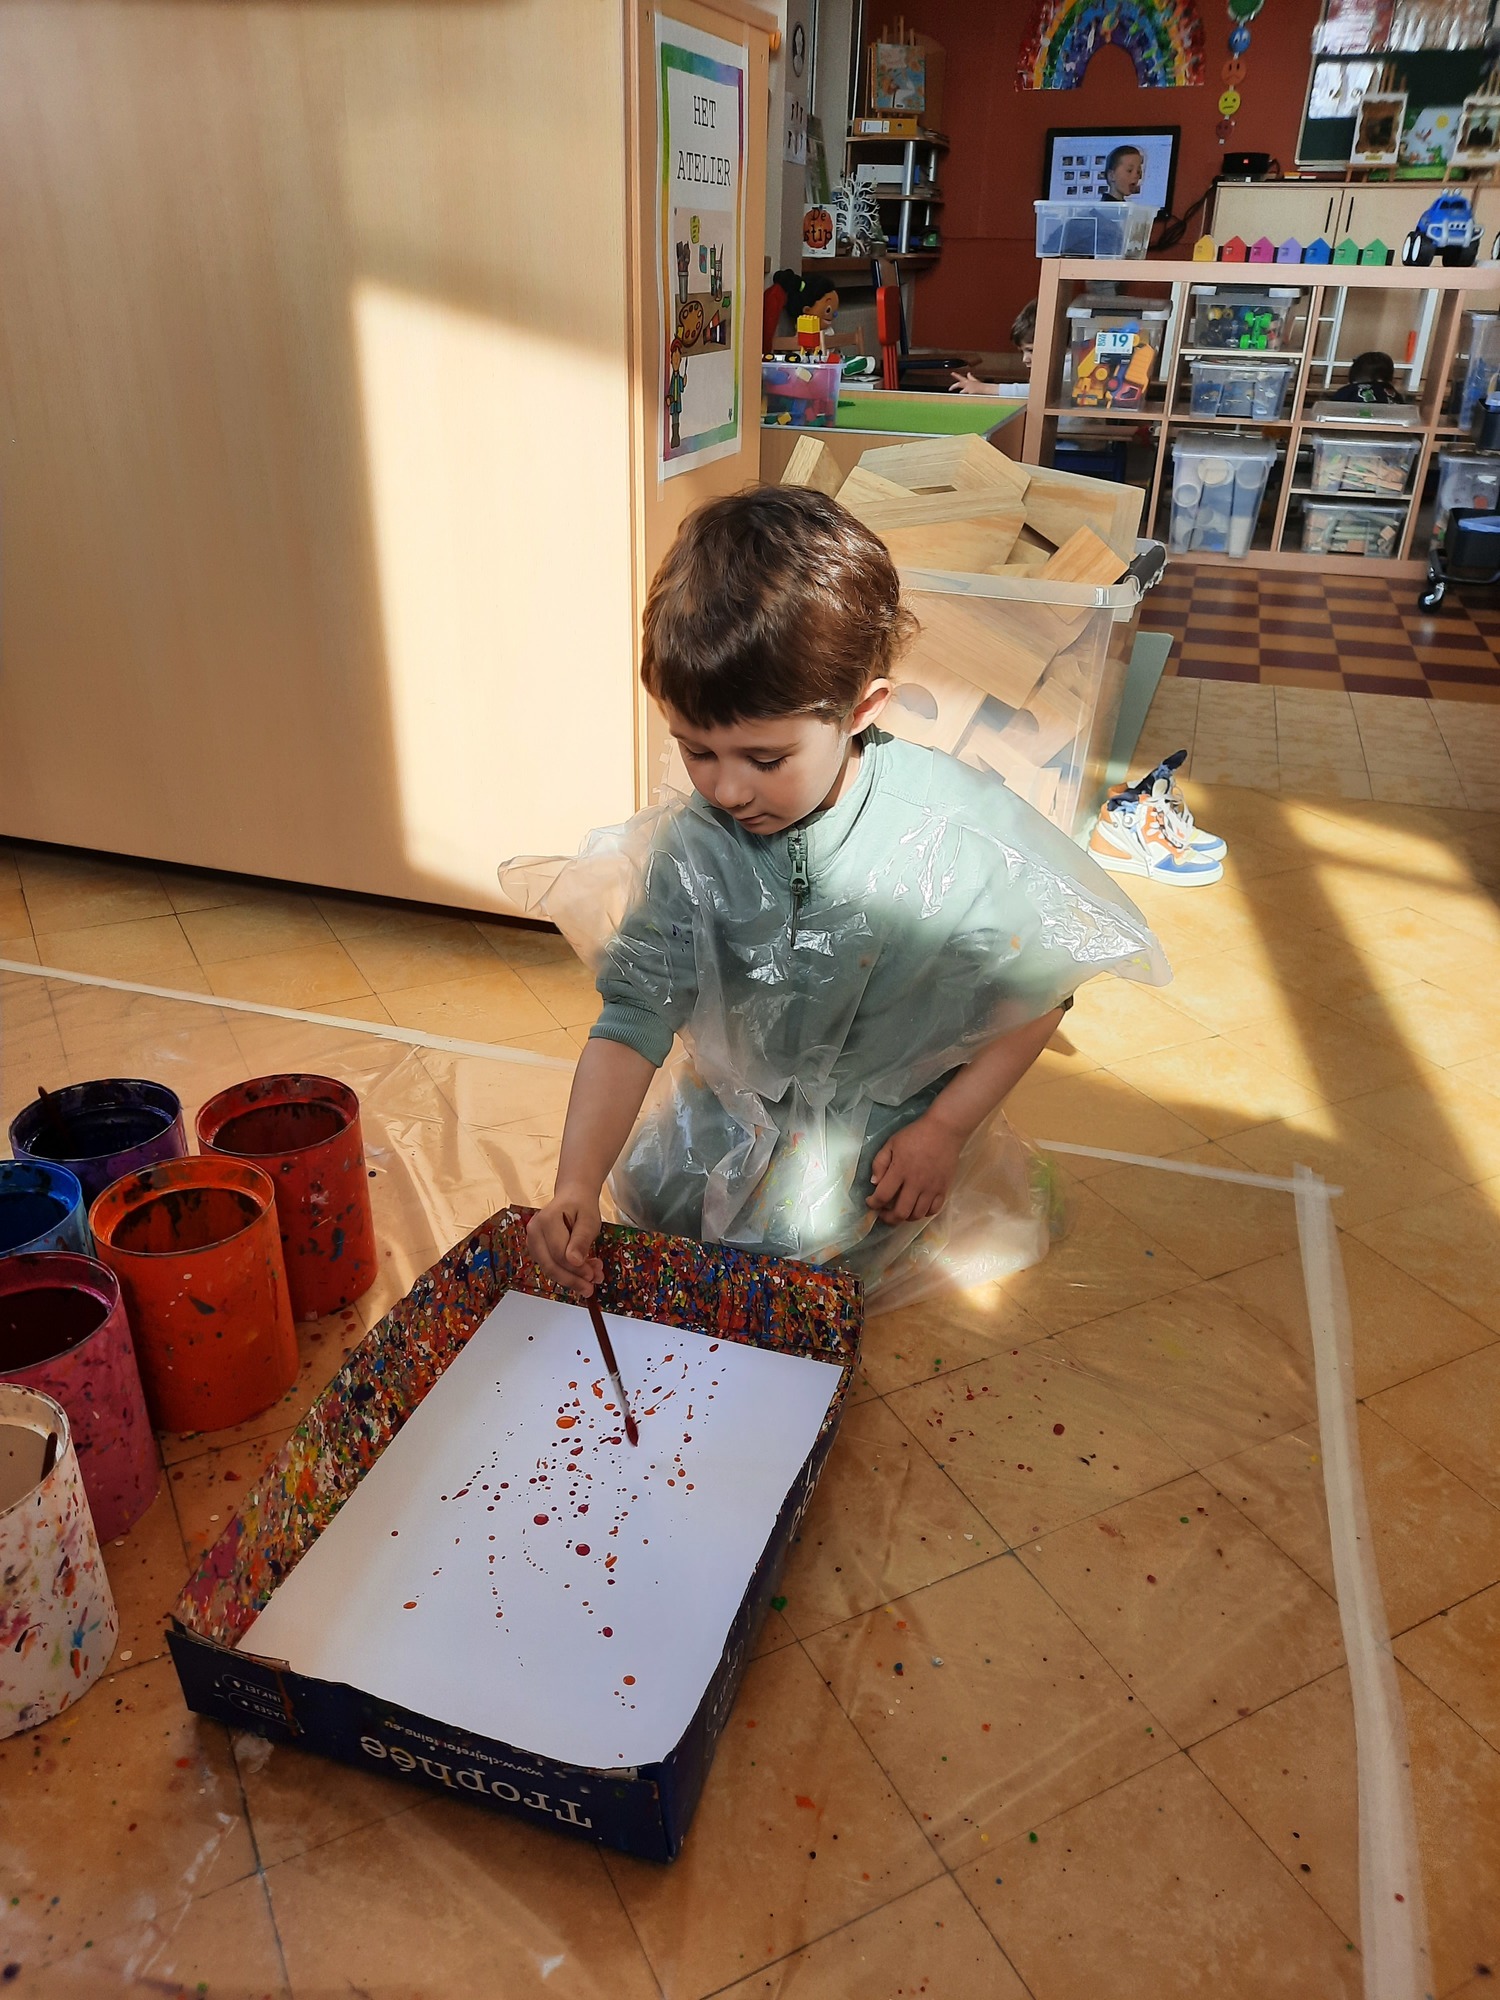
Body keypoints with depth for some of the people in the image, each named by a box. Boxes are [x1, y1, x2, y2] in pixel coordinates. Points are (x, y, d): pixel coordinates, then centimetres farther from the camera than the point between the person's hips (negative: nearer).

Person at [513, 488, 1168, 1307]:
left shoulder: (960, 828, -26)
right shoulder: (688, 848, -19)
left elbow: (1041, 989, -12)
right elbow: (631, 1021, -20)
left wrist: (945, 1128, -14)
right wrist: (574, 1189, -32)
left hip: (893, 1115, -3)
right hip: (737, 1100, 4)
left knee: (794, 1233, -18)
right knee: (652, 1188, -6)